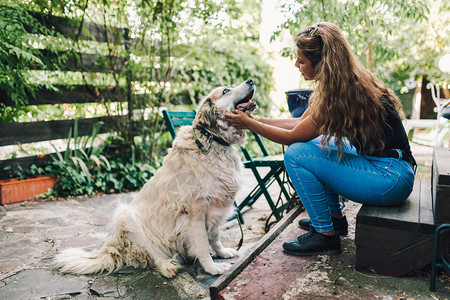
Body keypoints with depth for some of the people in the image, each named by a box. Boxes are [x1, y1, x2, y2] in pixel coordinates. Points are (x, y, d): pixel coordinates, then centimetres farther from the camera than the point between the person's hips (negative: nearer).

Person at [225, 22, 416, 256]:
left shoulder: (342, 94, -23)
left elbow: (293, 137, -14)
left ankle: (325, 235, 0)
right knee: (313, 143, 18)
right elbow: (300, 123, 11)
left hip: (390, 178, -10)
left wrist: (248, 124, -5)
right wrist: (255, 118, 10)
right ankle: (335, 218, 24)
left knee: (297, 154, -15)